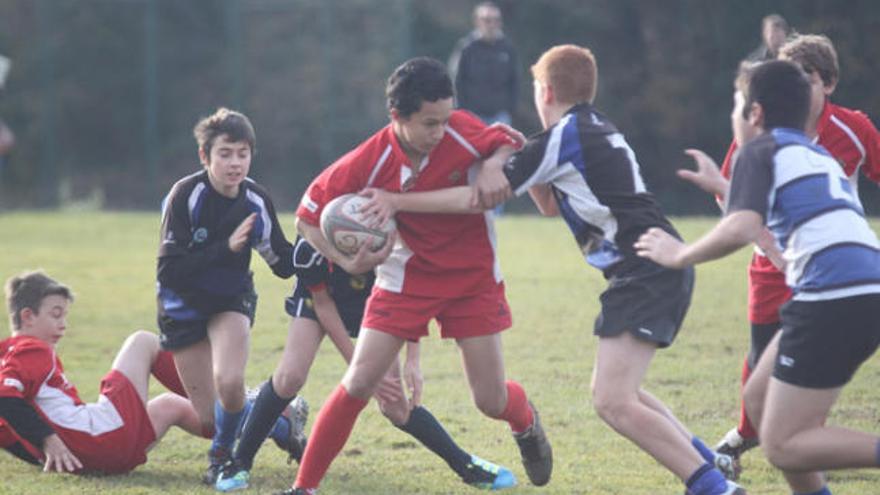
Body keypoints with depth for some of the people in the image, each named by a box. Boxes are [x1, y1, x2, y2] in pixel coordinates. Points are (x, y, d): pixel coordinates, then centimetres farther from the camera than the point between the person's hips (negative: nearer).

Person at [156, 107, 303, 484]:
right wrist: (225, 248, -34)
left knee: (229, 382, -29)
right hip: (184, 307, -1)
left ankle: (223, 454, 2)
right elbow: (168, 272, -27)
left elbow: (284, 265, -5)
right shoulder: (185, 195, -23)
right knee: (211, 420, -1)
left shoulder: (256, 201, -12)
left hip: (232, 301, 1)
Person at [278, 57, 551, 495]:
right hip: (407, 275, -1)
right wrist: (348, 262, -23)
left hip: (473, 277, 1)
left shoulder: (461, 131, -20)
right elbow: (307, 216, -11)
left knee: (492, 401, 2)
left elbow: (506, 148, 2)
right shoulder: (369, 162, -21)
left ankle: (527, 425, 41)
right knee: (358, 382, -8)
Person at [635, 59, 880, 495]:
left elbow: (741, 229, -14)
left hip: (832, 302, -9)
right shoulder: (819, 156, 26)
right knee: (760, 400, 22)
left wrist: (679, 256, 1)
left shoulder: (761, 150, 2)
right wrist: (719, 187, 47)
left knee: (782, 446, -4)